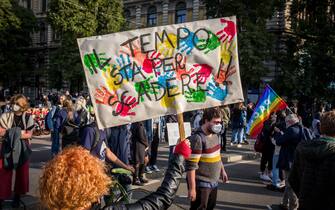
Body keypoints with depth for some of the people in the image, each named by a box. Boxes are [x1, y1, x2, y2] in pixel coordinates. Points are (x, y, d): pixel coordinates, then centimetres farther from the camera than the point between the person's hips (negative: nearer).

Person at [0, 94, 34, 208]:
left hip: (22, 149, 1)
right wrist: (19, 132, -17)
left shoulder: (28, 117, -1)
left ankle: (17, 196, 25)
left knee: (21, 172, 9)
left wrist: (12, 133, -17)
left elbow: (29, 134, -7)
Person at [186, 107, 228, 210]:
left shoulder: (215, 134, 5)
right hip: (201, 184, -8)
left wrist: (222, 170, 23)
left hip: (213, 182, 9)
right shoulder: (198, 138, -22)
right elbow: (191, 166, -24)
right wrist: (192, 188, -24)